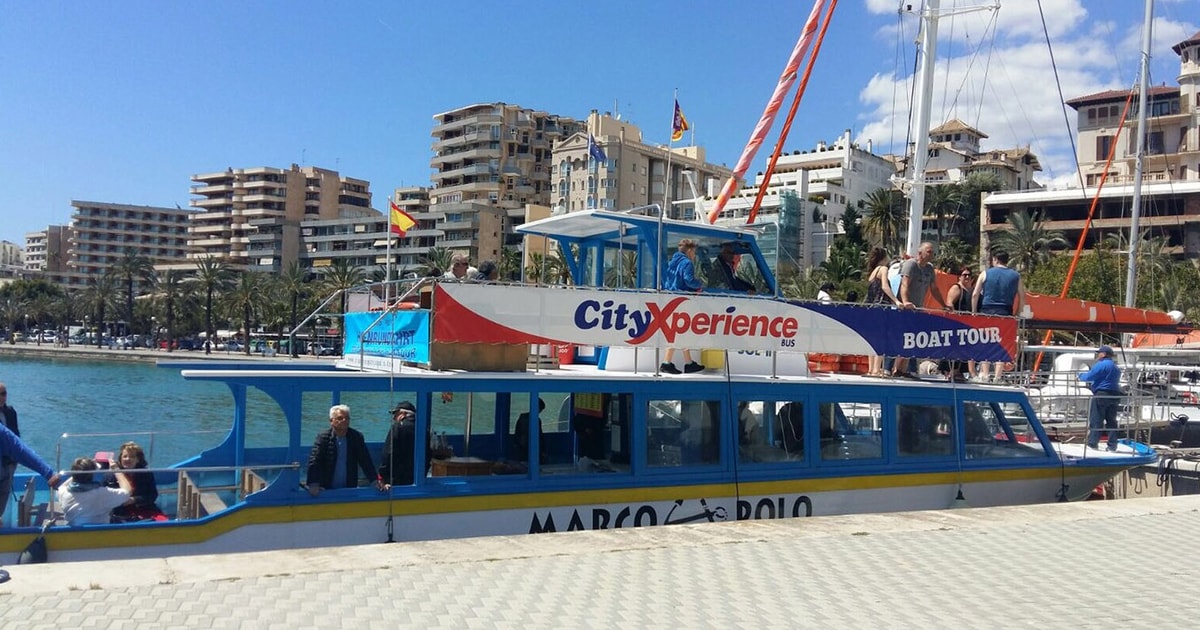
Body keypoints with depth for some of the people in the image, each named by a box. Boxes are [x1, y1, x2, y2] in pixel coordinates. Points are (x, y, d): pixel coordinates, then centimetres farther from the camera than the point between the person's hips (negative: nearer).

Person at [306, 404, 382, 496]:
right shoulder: (323, 437, -4)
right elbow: (314, 461, -12)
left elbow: (365, 461, 2)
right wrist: (313, 484, -25)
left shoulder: (357, 437, 3)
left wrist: (376, 480, -8)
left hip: (349, 489, 2)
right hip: (326, 489, -2)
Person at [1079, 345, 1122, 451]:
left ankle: (1092, 443, -2)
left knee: (1096, 420, -3)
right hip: (1115, 396, 8)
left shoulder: (1101, 364, -9)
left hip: (1101, 395, -8)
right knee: (1111, 421, 9)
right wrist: (1092, 384, 27)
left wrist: (1081, 376, 9)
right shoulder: (1116, 367, 20)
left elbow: (1089, 376, -12)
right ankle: (1112, 445, 10)